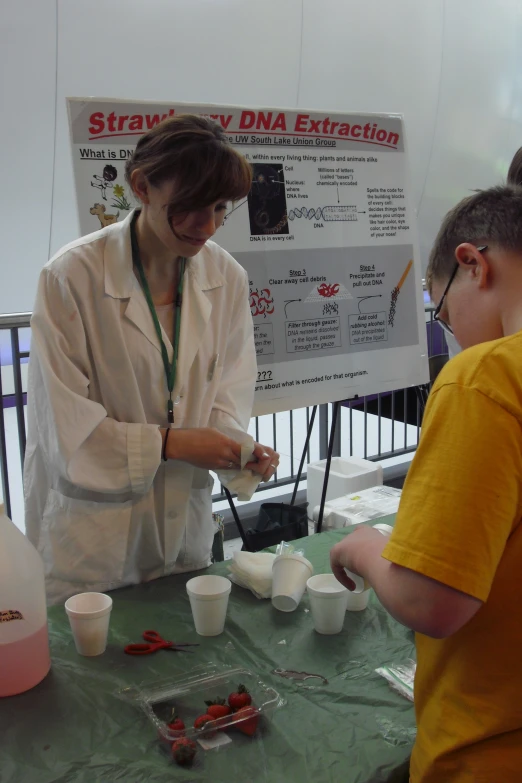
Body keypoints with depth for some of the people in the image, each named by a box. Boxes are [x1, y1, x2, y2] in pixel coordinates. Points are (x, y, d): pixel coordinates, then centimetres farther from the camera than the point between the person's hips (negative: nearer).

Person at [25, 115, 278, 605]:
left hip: (184, 524, 4)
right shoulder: (72, 276, -18)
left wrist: (237, 449, -17)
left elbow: (227, 396, 3)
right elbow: (64, 427, -17)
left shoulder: (227, 278, -4)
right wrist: (170, 443, -21)